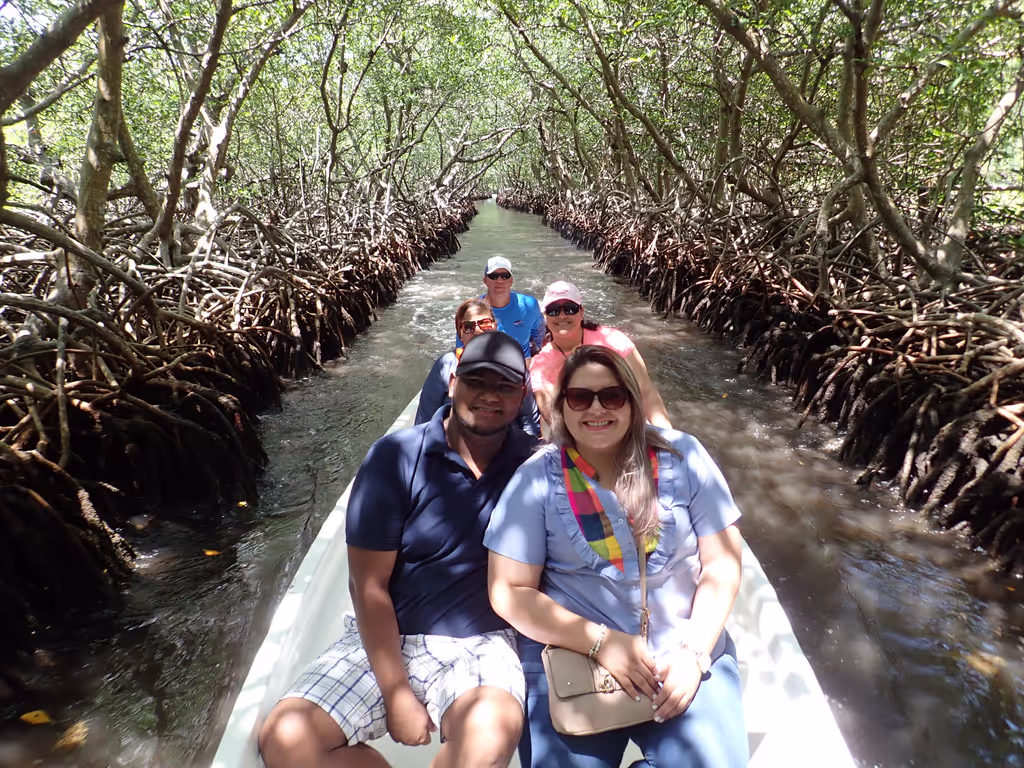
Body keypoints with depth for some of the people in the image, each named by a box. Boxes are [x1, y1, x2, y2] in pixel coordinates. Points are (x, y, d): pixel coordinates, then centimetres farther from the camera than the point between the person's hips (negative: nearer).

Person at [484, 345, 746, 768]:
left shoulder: (682, 456, -2)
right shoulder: (536, 478, -6)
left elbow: (722, 561, 1)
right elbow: (510, 591, -7)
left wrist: (695, 650, -10)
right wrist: (601, 642, -15)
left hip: (686, 653, 2)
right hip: (571, 656, -1)